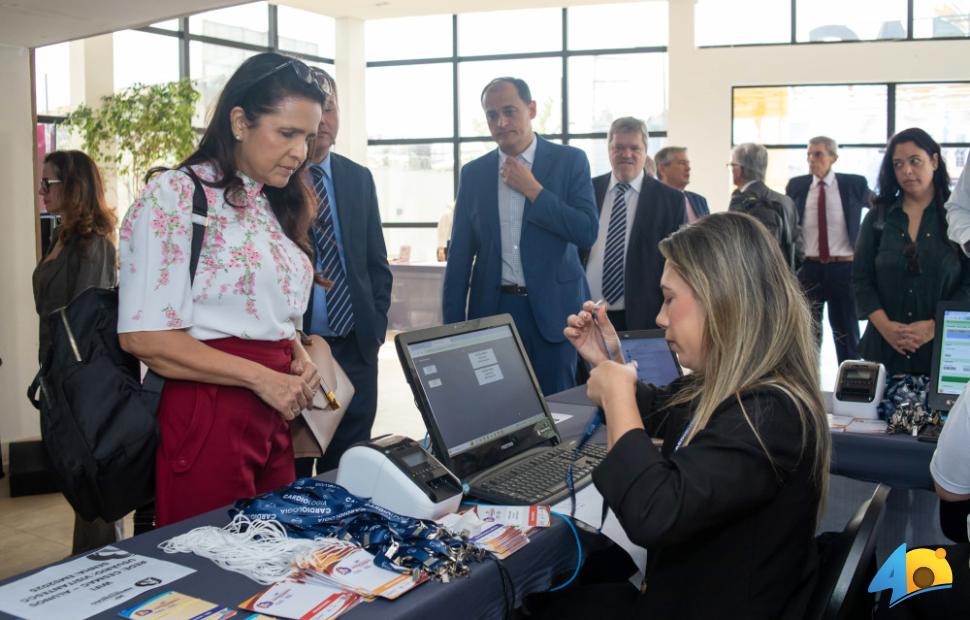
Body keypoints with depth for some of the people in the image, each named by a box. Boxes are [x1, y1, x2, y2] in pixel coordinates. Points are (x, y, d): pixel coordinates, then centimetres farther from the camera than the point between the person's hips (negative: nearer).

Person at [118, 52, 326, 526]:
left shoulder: (276, 207, 15)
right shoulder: (175, 196, -9)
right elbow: (143, 336, -15)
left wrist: (299, 359, 2)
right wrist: (260, 377, -16)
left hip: (274, 416, 7)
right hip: (209, 412, -7)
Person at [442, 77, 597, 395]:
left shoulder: (569, 161, 0)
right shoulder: (473, 173, 8)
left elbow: (587, 232, -9)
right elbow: (459, 255, 9)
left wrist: (532, 190, -13)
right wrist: (452, 324, 4)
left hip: (552, 308, -2)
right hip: (492, 308, 2)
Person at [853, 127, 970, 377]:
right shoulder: (878, 217, 7)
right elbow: (862, 279, 2)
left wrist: (934, 326, -16)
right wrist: (885, 325, -12)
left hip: (943, 346, -1)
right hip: (885, 345, 2)